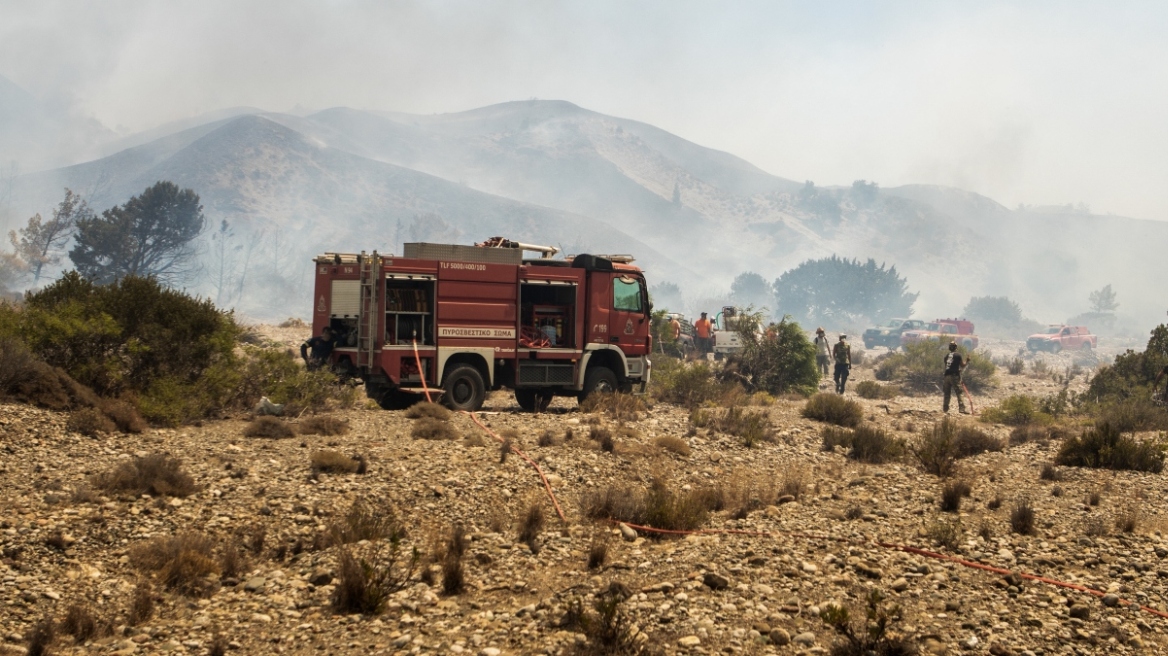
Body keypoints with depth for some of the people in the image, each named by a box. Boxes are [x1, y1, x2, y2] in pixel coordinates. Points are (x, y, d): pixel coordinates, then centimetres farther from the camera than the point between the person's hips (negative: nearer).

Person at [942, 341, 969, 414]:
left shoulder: (946, 355, 11)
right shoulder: (958, 355, -4)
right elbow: (962, 365, 2)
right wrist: (967, 361, 20)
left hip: (947, 375, 5)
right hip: (955, 375, -5)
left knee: (947, 393, 13)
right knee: (959, 393, -4)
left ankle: (945, 408, 15)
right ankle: (962, 408, -11)